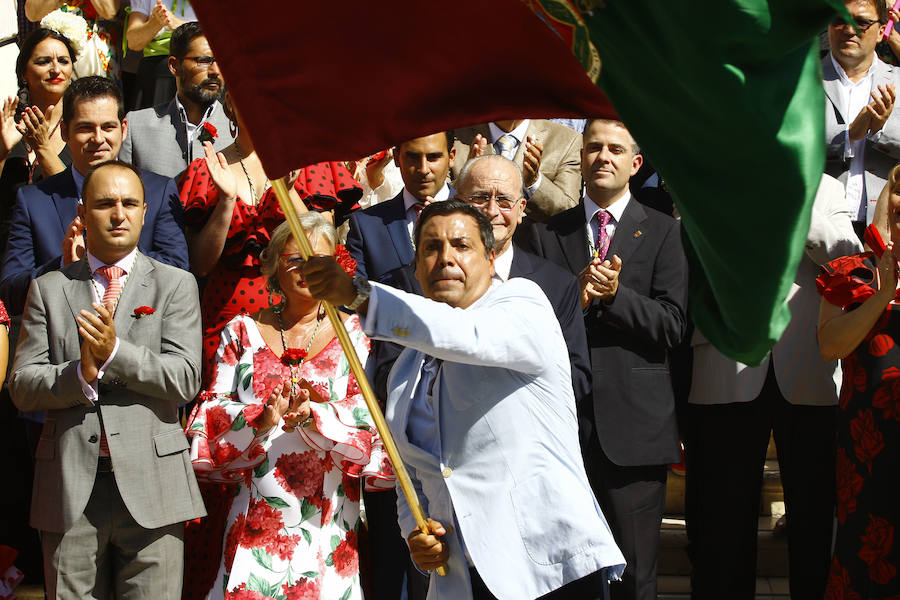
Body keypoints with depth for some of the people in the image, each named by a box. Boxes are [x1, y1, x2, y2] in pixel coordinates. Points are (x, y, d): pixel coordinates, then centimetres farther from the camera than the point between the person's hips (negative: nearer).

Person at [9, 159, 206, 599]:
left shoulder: (176, 285, 9)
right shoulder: (48, 289, 13)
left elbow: (185, 380, -3)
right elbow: (22, 386, 4)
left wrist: (115, 352, -17)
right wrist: (80, 374, -15)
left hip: (150, 484, -1)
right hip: (71, 487, 1)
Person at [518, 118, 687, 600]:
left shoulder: (663, 232, 7)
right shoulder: (546, 234, 12)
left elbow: (671, 327, -2)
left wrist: (614, 294, -15)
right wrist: (573, 298, -13)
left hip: (633, 426, -1)